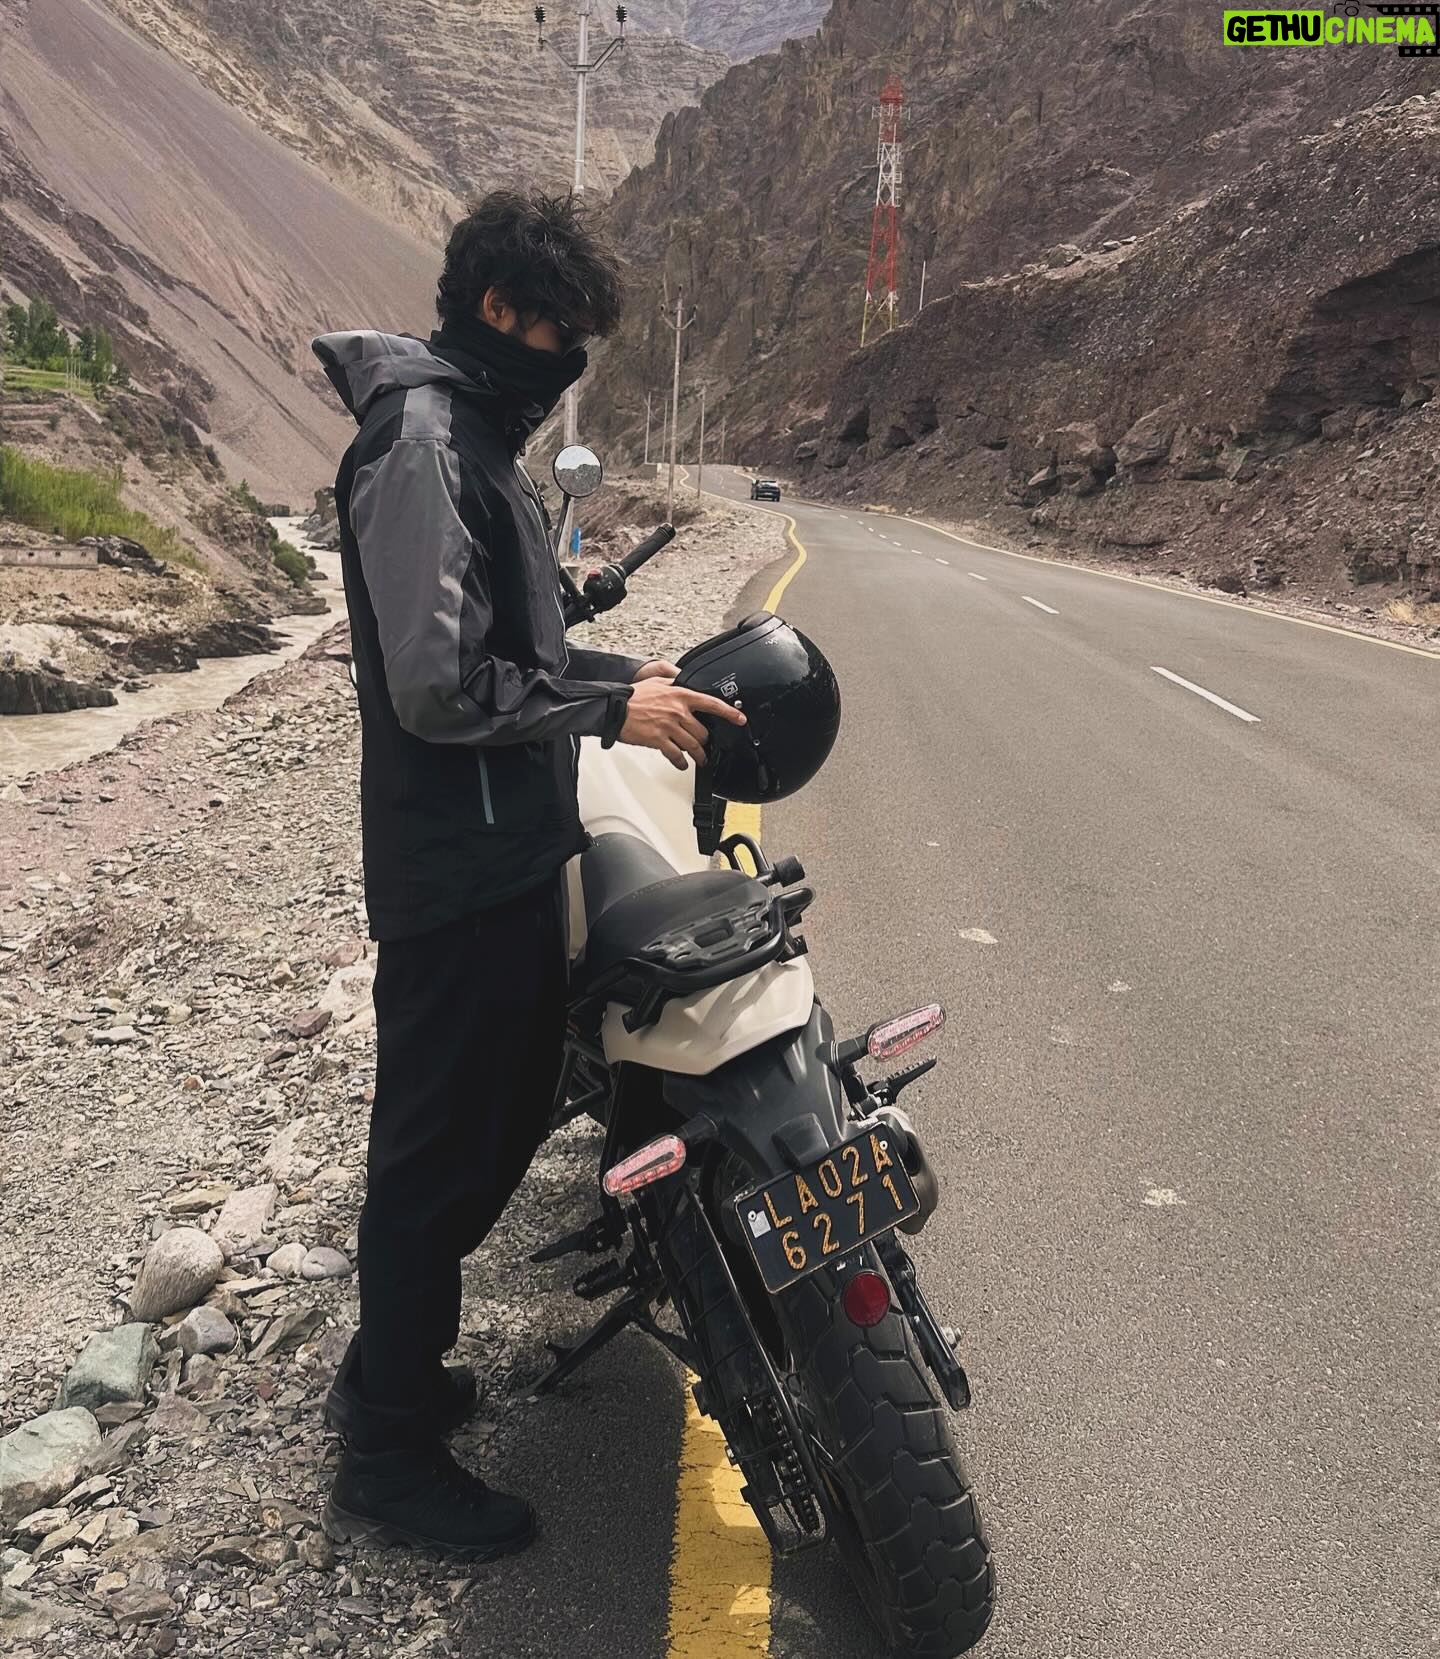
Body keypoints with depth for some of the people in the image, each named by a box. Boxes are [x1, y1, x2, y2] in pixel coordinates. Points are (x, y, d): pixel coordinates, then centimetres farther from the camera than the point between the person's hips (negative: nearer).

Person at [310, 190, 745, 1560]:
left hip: (509, 851, 10)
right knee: (442, 1141, 1)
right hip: (457, 869, -10)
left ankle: (386, 1368, 38)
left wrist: (631, 674, 12)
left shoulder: (475, 434, 16)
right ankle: (389, 1462, 20)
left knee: (503, 1111, 20)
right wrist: (611, 710, -16)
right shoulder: (421, 444, -17)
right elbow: (441, 685, -25)